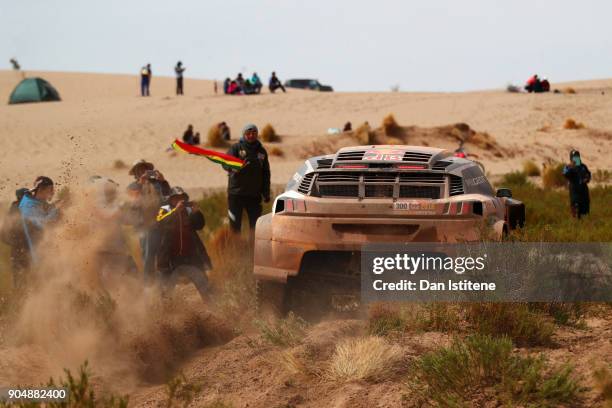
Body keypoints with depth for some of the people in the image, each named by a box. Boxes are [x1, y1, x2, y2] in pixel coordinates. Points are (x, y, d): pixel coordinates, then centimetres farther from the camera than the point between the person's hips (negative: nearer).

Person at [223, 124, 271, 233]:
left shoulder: (261, 151, 12)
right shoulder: (236, 148, 0)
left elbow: (266, 174, 17)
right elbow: (225, 164, -14)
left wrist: (266, 193, 12)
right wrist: (234, 167, -38)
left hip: (254, 194, 3)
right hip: (236, 192, -3)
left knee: (255, 224, 2)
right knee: (235, 224, 0)